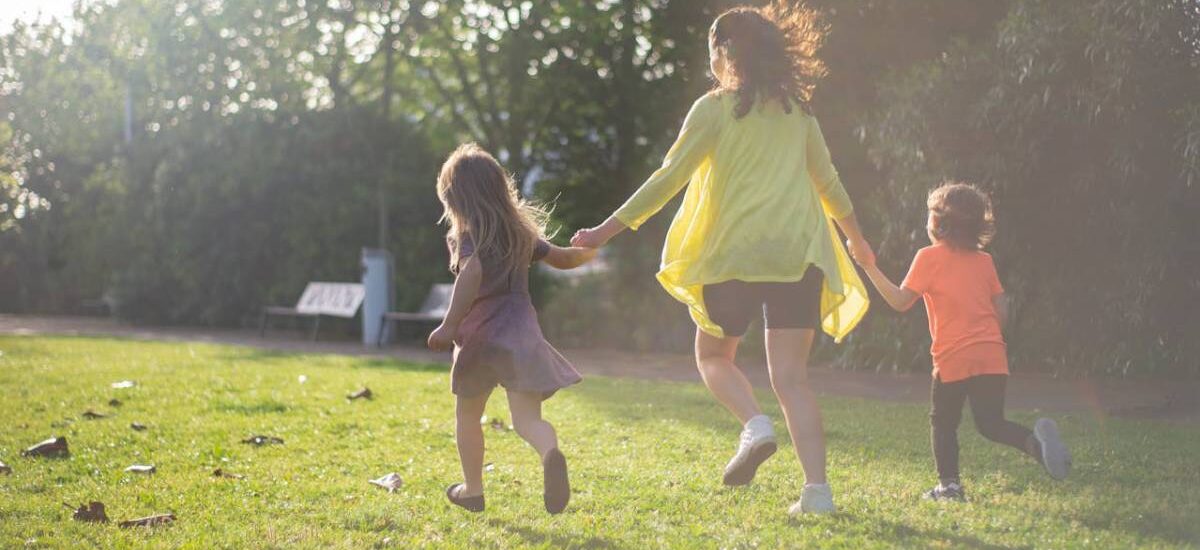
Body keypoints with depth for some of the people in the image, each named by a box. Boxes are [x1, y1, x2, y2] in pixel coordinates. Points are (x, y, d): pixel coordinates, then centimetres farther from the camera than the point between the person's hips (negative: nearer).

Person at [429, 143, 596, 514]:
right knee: (526, 418, -8)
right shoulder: (521, 230, 12)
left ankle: (472, 490, 31)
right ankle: (551, 453, -42)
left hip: (482, 334, -3)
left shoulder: (468, 235, -5)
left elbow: (471, 274, -23)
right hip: (522, 331, 3)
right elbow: (562, 259, 21)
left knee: (467, 415, 20)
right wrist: (588, 252, 43)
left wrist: (449, 324, -26)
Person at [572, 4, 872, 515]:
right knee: (791, 376, 3)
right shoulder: (797, 110, 13)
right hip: (798, 254, 4)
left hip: (734, 253, -4)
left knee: (713, 355, 17)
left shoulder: (715, 108, -2)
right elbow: (828, 182, 20)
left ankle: (755, 425, -11)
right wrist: (856, 238, 37)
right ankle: (817, 488, -9)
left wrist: (607, 231, -6)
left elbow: (669, 177, -8)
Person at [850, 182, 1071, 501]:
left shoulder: (929, 257, -2)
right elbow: (1001, 312, 10)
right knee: (991, 423, 9)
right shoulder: (984, 261, 12)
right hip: (992, 356, 4)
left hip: (953, 358, -4)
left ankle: (949, 484, 6)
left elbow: (900, 301, -7)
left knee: (942, 421, 13)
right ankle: (1034, 441, -18)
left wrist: (870, 268, -4)